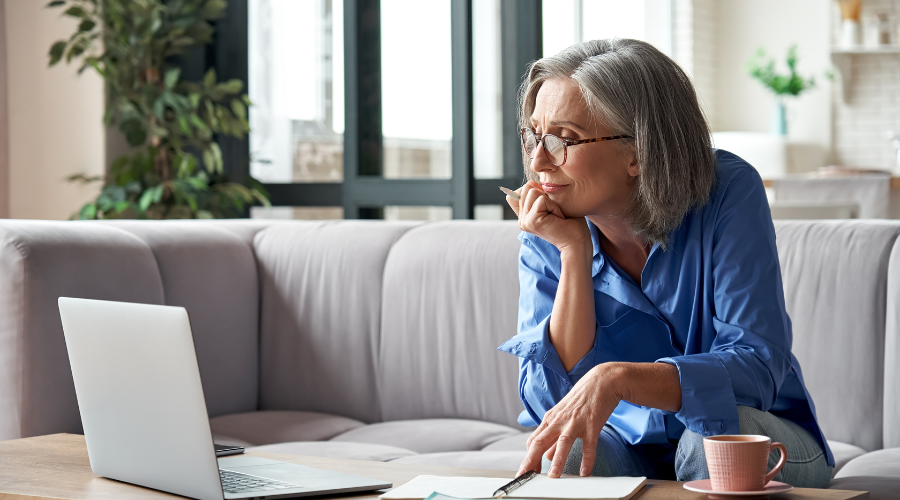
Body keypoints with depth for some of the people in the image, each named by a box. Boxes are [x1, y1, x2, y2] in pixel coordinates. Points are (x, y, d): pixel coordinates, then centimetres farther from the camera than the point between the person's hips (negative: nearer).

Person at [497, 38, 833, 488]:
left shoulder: (728, 193, -17)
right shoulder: (546, 239, -8)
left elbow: (757, 368, -26)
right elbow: (548, 403, -17)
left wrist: (616, 378, -41)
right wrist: (574, 254, -24)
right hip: (630, 447, 1)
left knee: (716, 435, -34)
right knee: (562, 454, -31)